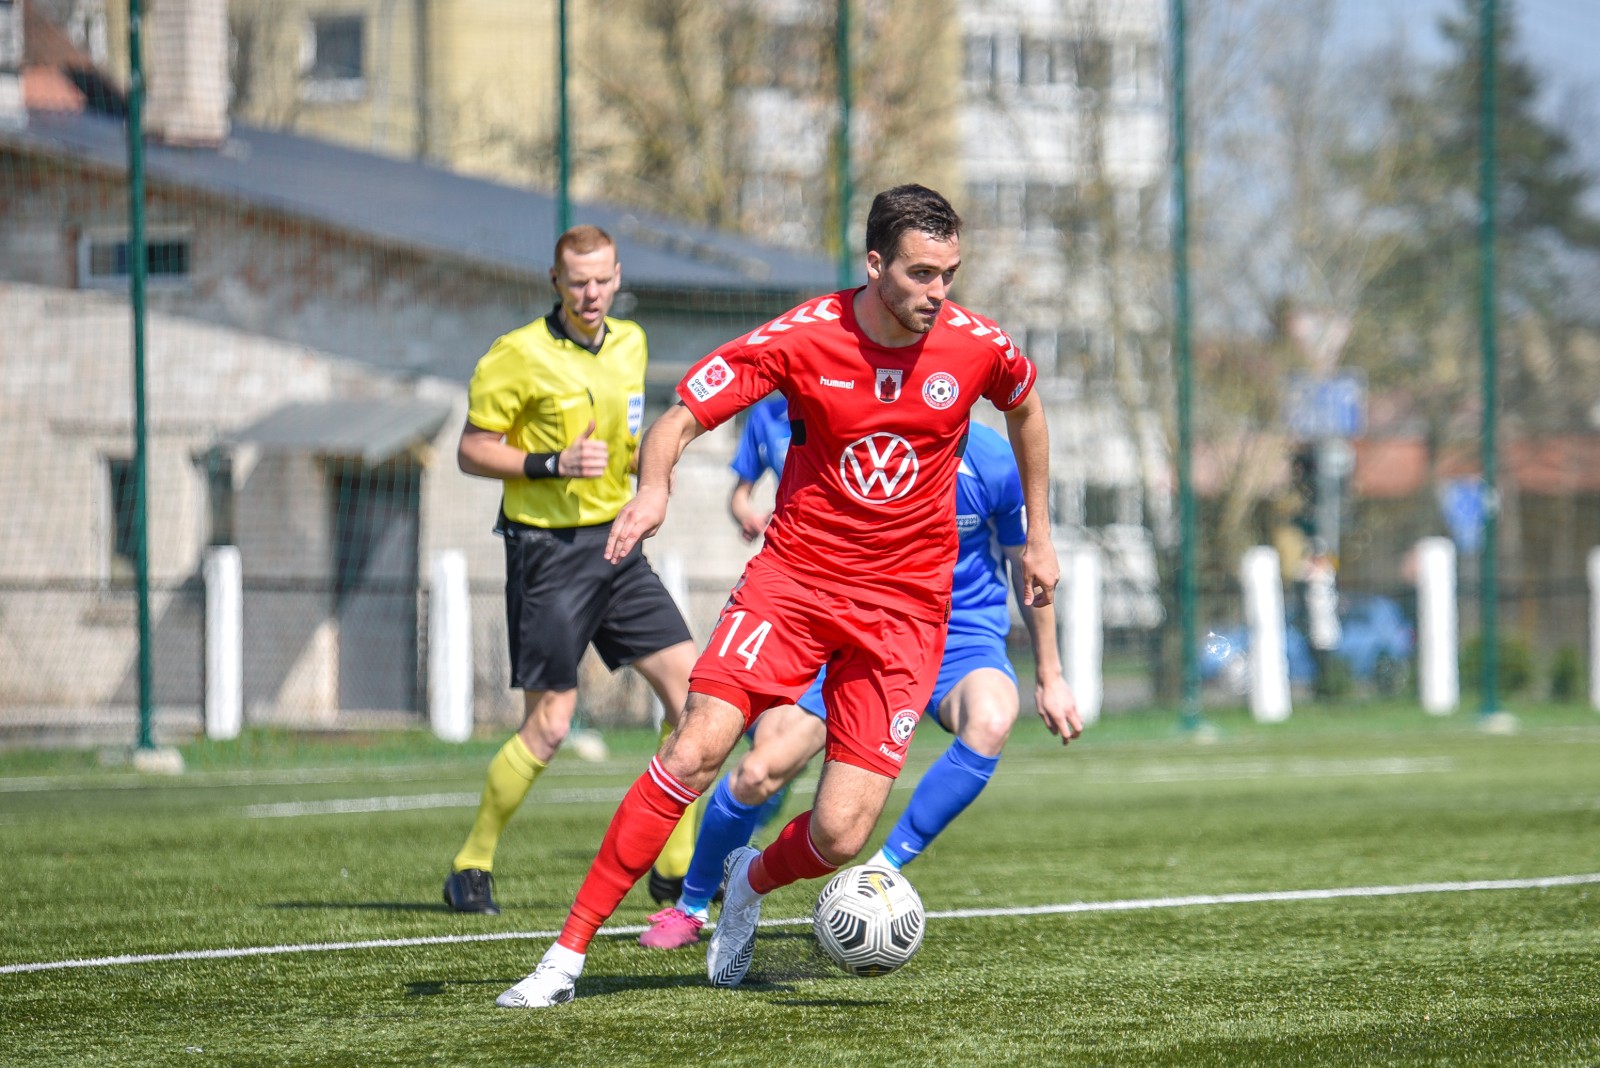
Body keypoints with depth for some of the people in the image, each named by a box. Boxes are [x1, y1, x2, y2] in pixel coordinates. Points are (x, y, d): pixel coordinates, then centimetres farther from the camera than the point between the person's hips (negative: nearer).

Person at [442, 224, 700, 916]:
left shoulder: (630, 345, 9)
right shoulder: (520, 356, -12)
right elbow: (471, 450, -9)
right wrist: (553, 464, -20)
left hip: (614, 544, 7)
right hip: (547, 549, -7)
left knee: (690, 681, -2)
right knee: (548, 725, -7)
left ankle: (678, 863, 5)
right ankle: (471, 868, 9)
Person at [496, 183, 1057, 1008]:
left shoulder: (976, 346, -6)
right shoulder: (803, 338, -13)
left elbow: (1025, 408, 17)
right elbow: (681, 416, -12)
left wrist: (1038, 534, 20)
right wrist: (653, 486, -33)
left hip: (904, 600, 1)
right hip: (796, 571, -1)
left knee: (840, 835, -11)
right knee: (695, 750, -20)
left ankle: (753, 881, 27)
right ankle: (567, 955, -11)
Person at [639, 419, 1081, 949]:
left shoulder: (992, 463, -19)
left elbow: (1027, 563, 0)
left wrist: (1049, 677, 7)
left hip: (962, 635, -1)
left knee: (991, 721, -36)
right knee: (758, 774, -12)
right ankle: (690, 907, 17)